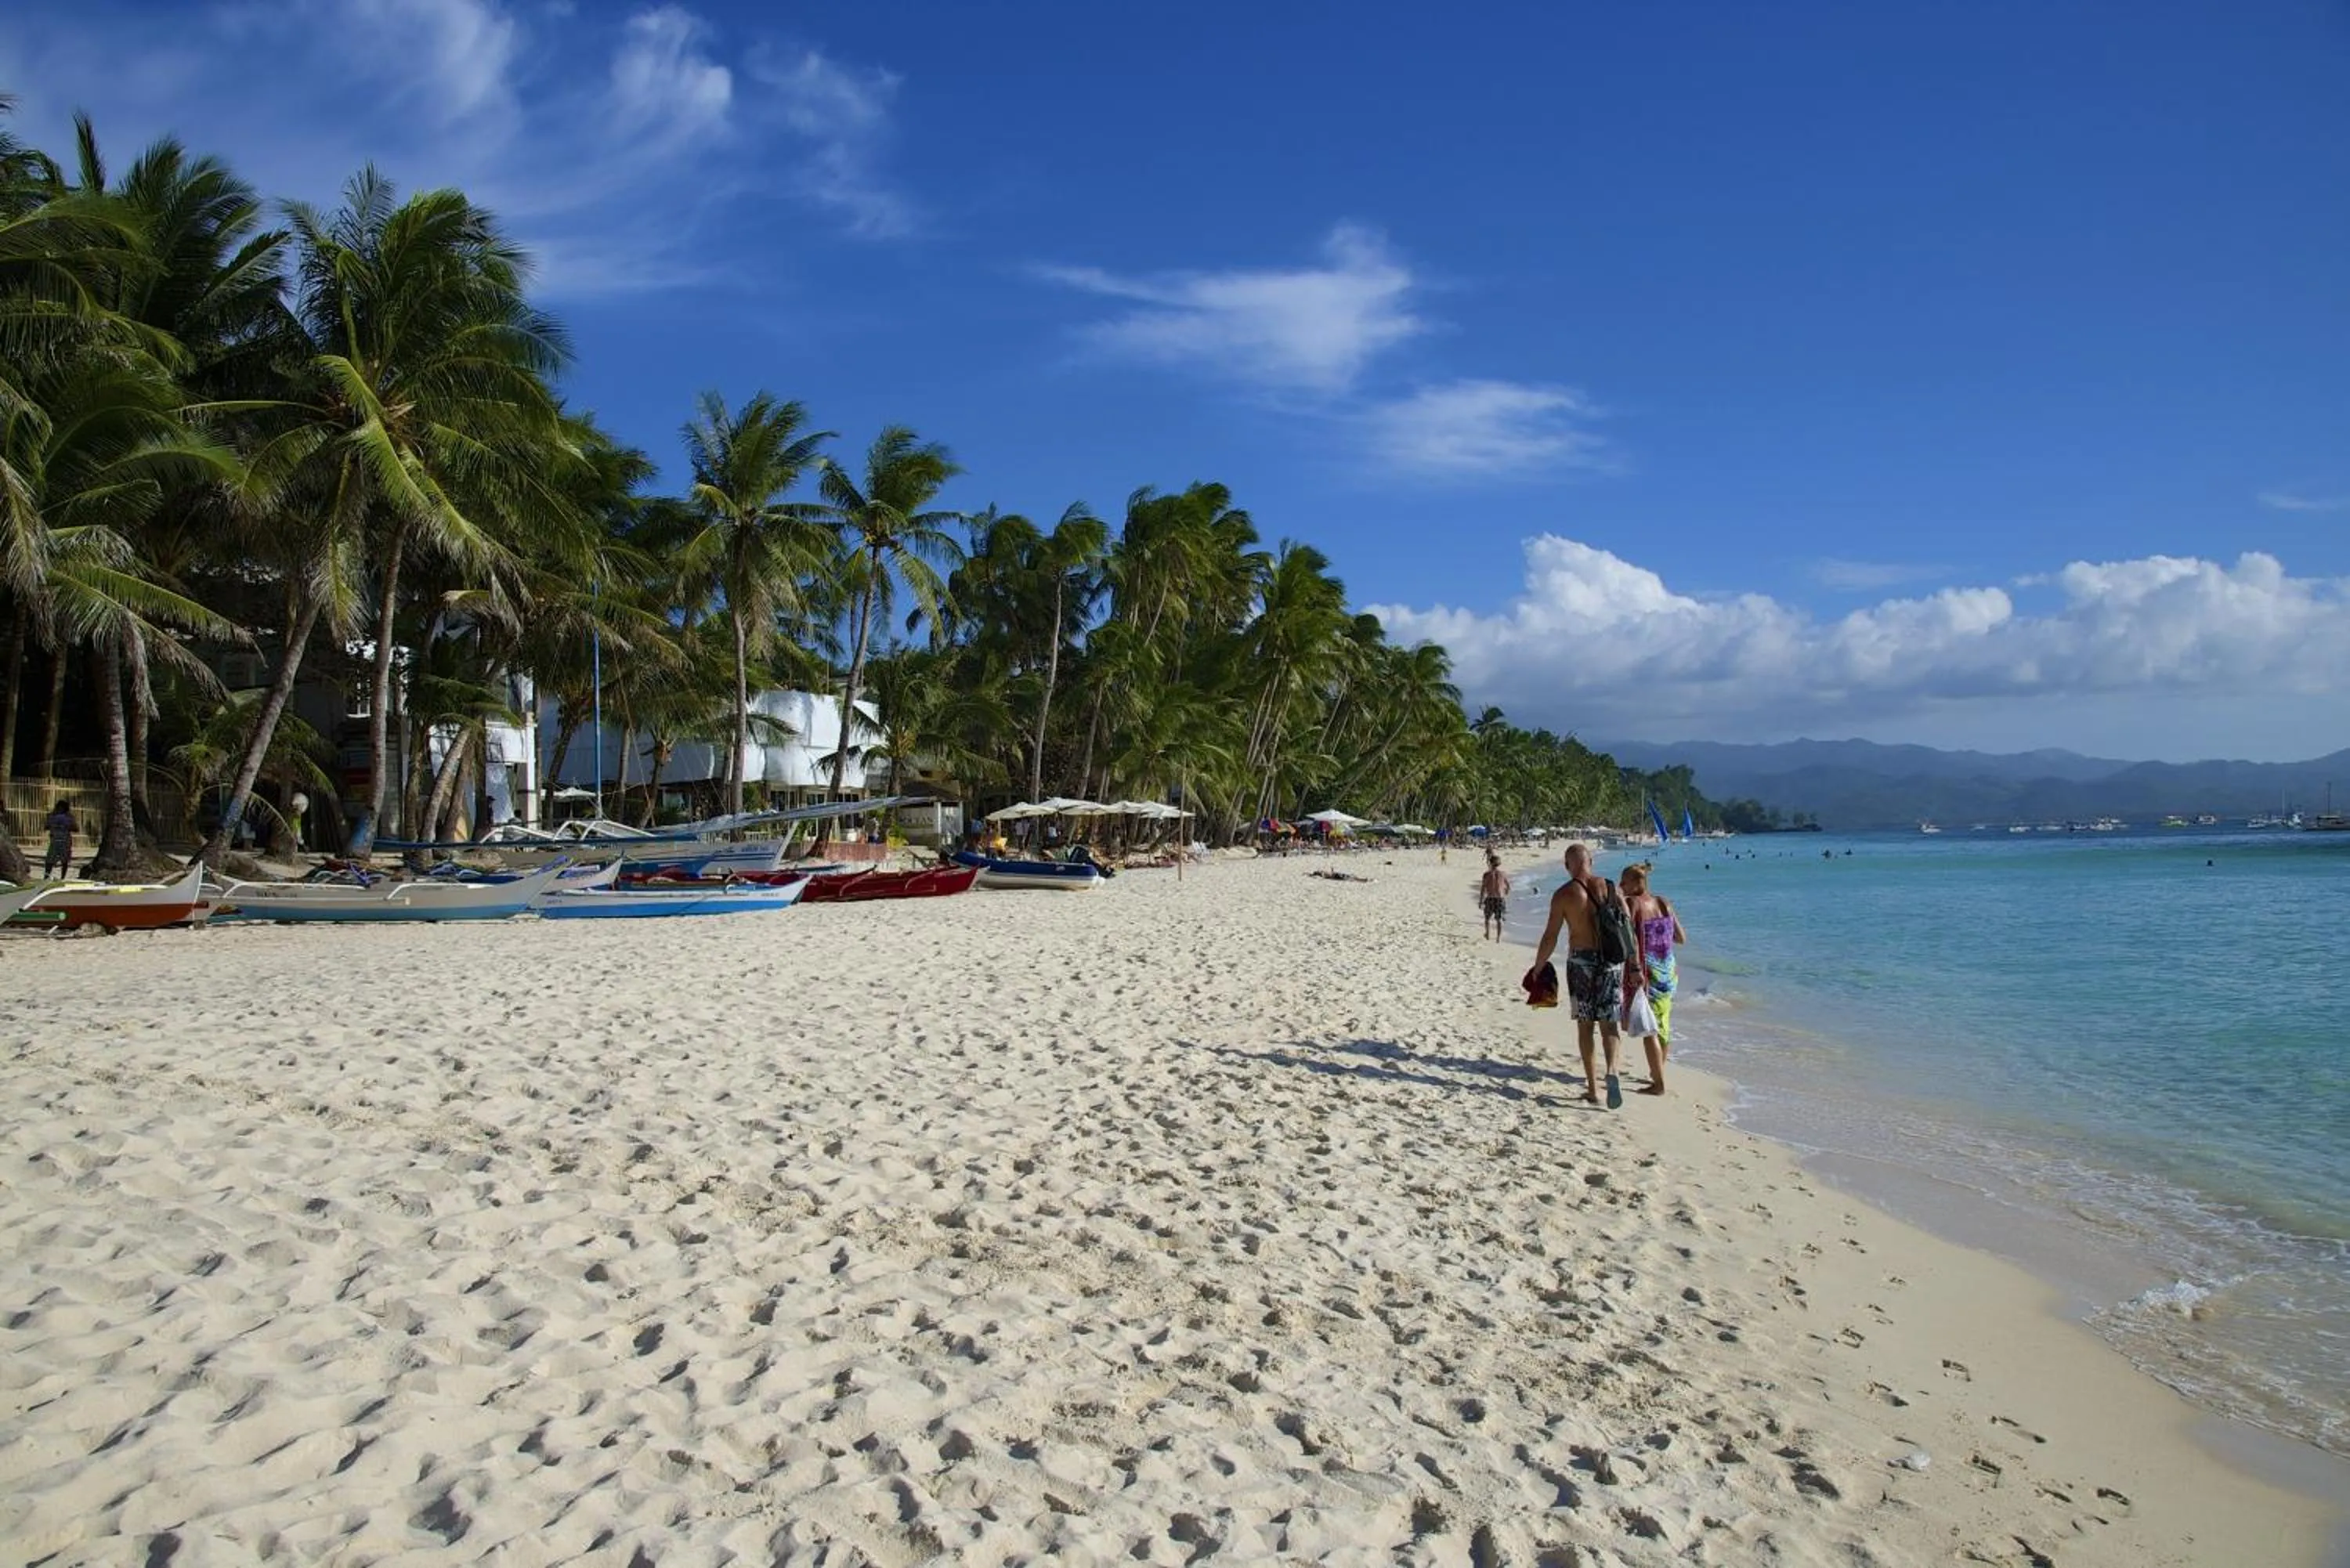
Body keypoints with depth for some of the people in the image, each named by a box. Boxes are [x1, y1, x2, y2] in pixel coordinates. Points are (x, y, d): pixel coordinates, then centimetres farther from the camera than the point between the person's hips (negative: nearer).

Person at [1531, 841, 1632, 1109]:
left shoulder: (1563, 894, -6)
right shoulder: (1610, 888, 1)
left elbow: (1550, 938, -7)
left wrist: (1537, 970, 5)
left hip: (1580, 960, -2)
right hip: (1611, 961, 2)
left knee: (1585, 1025, 9)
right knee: (1610, 1023, 9)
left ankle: (1593, 1088, 12)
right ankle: (1612, 1070, -17)